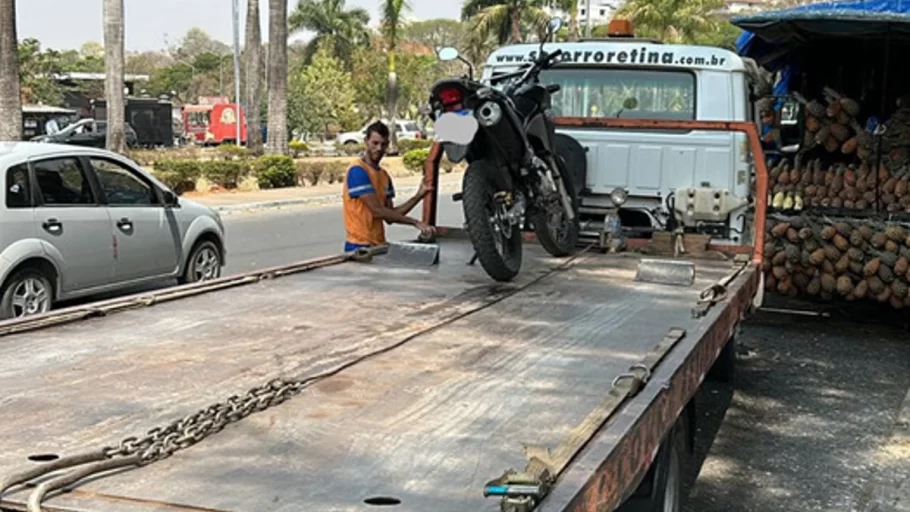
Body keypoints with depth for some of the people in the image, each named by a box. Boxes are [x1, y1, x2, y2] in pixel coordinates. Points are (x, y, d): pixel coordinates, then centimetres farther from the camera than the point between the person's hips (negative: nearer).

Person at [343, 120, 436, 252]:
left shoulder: (384, 176, 13)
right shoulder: (357, 171, -11)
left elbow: (390, 215, 9)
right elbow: (377, 211, -16)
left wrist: (418, 197, 0)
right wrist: (415, 222, -15)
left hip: (379, 245, 7)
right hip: (360, 246, -7)